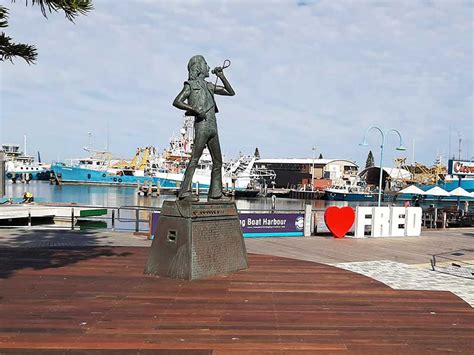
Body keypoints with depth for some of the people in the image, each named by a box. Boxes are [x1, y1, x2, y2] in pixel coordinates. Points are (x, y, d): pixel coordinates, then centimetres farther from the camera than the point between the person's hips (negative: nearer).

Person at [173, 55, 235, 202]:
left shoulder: (208, 86, 23)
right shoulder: (190, 85, 3)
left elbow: (230, 92, 25)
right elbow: (176, 102, -8)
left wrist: (221, 76, 17)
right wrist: (195, 110, -15)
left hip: (212, 127, 8)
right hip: (202, 124, -8)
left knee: (218, 161, 8)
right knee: (195, 158, -14)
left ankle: (215, 194, 13)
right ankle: (185, 192, -15)